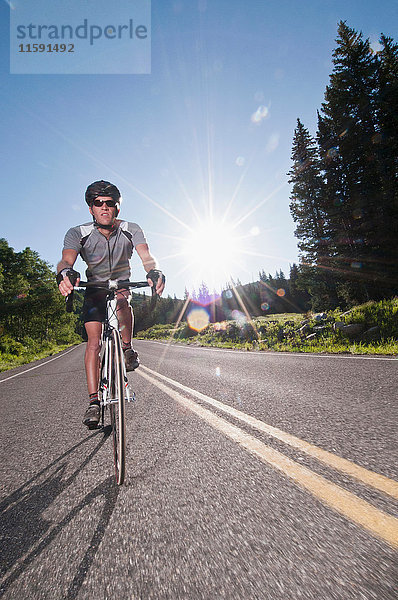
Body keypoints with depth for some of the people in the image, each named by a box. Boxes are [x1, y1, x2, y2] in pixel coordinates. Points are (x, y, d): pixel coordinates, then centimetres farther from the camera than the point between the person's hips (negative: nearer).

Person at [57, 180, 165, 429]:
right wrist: (66, 273, -57)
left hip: (122, 286, 0)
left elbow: (146, 256, -30)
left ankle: (128, 348, -13)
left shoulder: (131, 230, -16)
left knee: (122, 301, -37)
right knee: (94, 341, -11)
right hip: (94, 290, 0)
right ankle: (94, 402, -5)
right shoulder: (78, 233, -17)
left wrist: (154, 272, -53)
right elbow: (66, 260, -32)